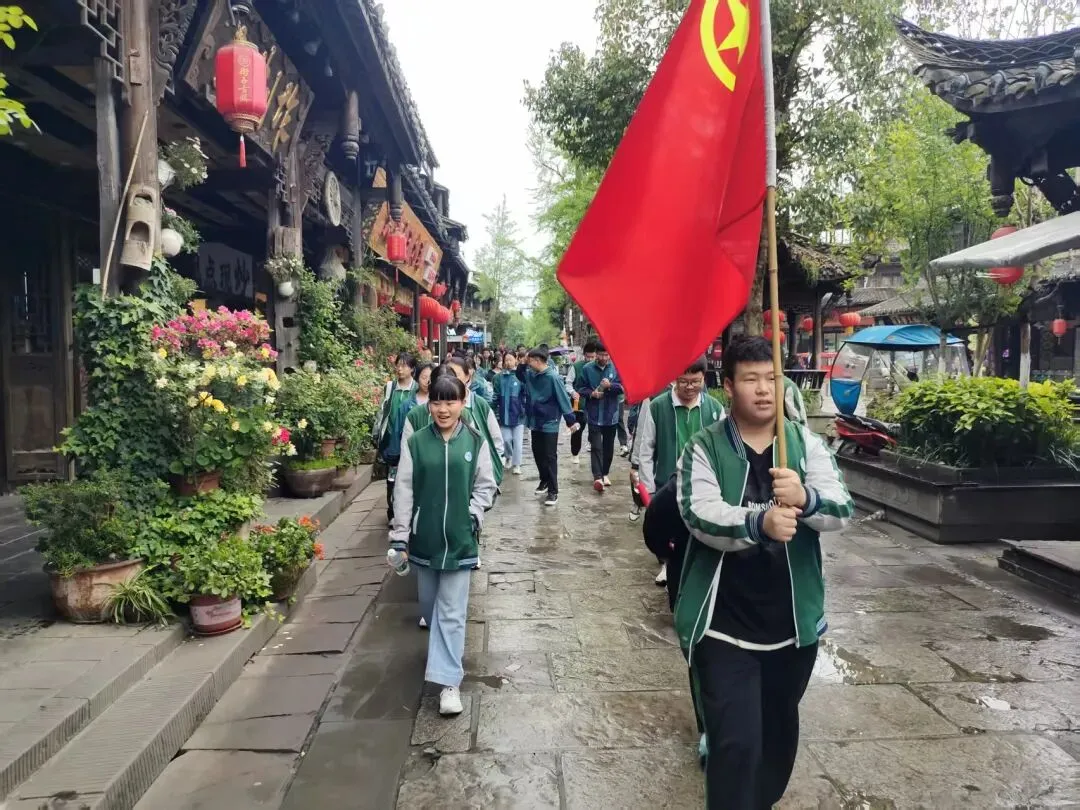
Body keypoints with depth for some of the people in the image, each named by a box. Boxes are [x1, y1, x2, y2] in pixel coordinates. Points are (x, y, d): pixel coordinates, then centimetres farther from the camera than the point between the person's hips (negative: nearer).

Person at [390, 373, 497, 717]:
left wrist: (473, 514, -12)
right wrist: (399, 537, -8)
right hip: (424, 538, 2)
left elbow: (486, 485, 3)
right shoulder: (415, 443, -4)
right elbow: (404, 491, -4)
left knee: (452, 612, 1)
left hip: (460, 539, -2)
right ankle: (442, 647, 48)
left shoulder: (475, 441, -4)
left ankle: (449, 681, 6)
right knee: (429, 605, 19)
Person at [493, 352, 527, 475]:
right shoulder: (499, 377, 3)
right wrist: (496, 411, 2)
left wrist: (524, 410, -10)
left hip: (518, 413, -2)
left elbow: (525, 394, -5)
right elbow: (496, 396, 6)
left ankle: (516, 464, 12)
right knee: (506, 439, 8)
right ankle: (509, 457, 35)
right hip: (504, 413, 3)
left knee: (517, 440, 2)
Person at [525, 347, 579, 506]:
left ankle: (553, 491, 6)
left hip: (550, 423, -6)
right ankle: (544, 480, 35)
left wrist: (571, 421, -13)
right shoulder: (531, 375, 1)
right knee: (538, 454, 15)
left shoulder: (552, 377, -18)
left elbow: (563, 399, -15)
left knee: (549, 457, -2)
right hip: (535, 422, 6)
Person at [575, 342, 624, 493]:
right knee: (596, 446, -9)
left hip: (611, 414, 2)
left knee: (608, 446, 13)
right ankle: (597, 477, -14)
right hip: (594, 415, -2)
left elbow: (623, 387, -4)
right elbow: (580, 388, 3)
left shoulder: (616, 368, -3)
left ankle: (605, 473, 29)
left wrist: (610, 385, -21)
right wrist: (591, 393, -15)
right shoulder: (587, 368, -2)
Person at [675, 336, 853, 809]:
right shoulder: (703, 449, -9)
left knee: (779, 731, 23)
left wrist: (805, 499, -32)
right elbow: (699, 517, -23)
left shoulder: (805, 443, -1)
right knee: (736, 741, -6)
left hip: (793, 622, 4)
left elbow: (842, 511, -10)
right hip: (724, 626, -4)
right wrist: (759, 522, -40)